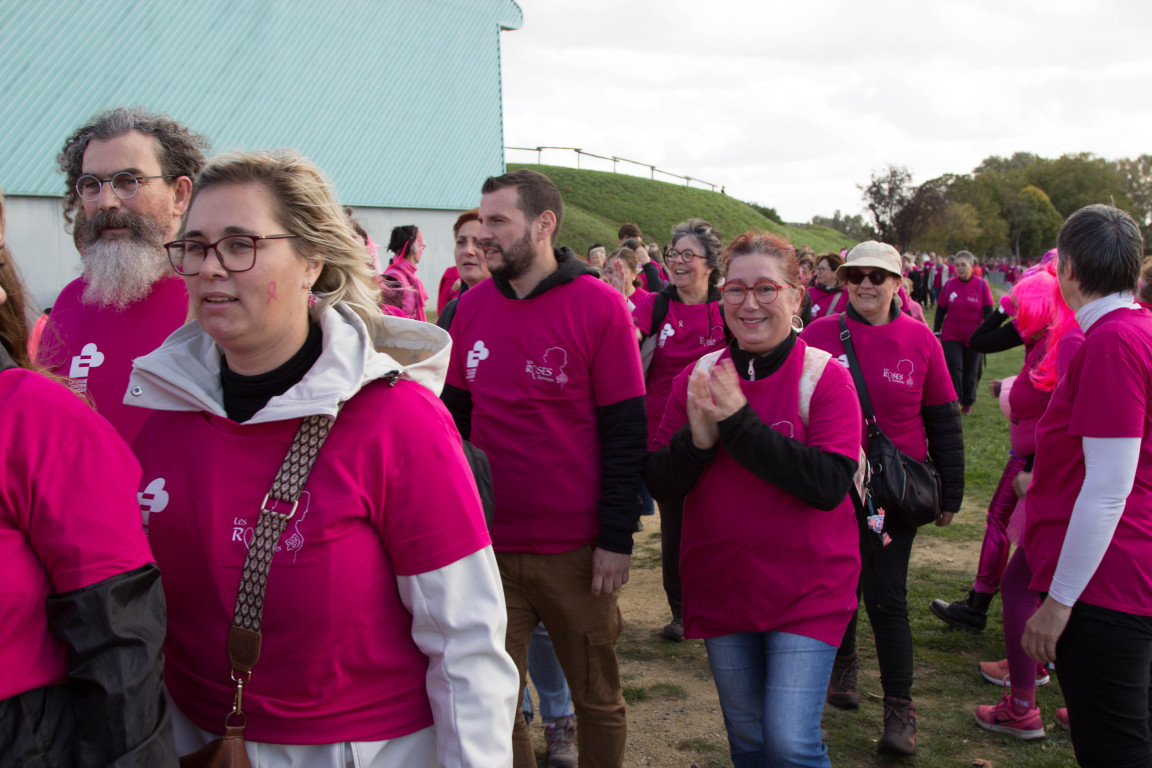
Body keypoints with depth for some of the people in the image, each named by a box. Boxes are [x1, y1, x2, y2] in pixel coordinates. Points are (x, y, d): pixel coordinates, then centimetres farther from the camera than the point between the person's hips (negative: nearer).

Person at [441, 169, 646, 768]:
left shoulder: (598, 306, -9)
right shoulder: (472, 306, 4)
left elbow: (625, 431, -8)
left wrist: (617, 538, -10)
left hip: (577, 553, -3)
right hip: (486, 545, 4)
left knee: (597, 697, 13)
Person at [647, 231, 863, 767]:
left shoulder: (825, 377, -11)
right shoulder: (698, 377, 0)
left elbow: (829, 485, -24)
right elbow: (660, 484, -2)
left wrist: (739, 422, -25)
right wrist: (697, 439, -22)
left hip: (806, 590, -4)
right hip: (721, 585, 4)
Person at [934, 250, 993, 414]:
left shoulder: (982, 285, -4)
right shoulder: (949, 285, -1)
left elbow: (988, 311, 0)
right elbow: (940, 309, 6)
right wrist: (937, 332, 5)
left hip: (974, 337, 0)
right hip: (951, 335, 0)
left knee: (971, 371, 9)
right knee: (954, 368, -8)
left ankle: (968, 403, 26)